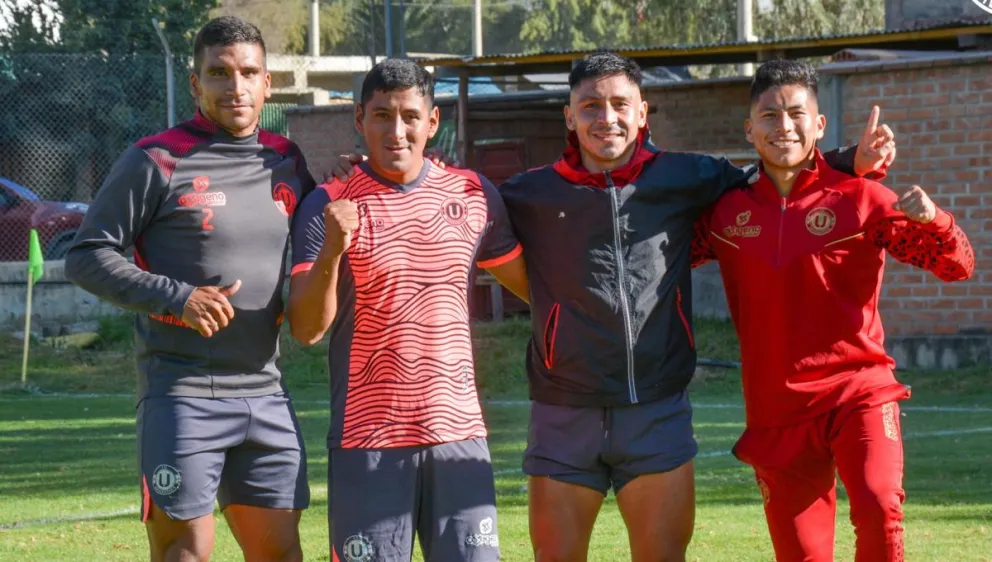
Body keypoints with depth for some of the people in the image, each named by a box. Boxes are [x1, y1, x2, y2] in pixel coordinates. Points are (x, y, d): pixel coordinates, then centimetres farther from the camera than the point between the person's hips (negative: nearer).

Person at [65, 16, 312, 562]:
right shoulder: (157, 161, -5)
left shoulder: (287, 162, 11)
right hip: (182, 391, -5)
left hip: (265, 393, 5)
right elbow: (86, 256, -6)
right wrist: (177, 297, -17)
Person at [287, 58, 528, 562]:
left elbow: (533, 284, 20)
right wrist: (331, 253, -24)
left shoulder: (474, 195, 6)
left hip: (459, 432, 3)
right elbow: (305, 328, -9)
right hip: (367, 440, -3)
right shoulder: (329, 205, -2)